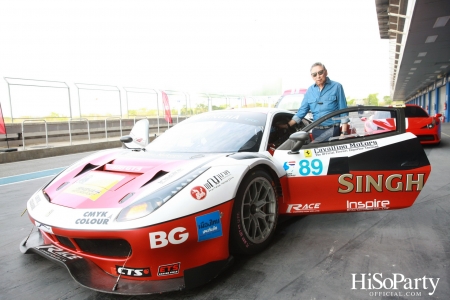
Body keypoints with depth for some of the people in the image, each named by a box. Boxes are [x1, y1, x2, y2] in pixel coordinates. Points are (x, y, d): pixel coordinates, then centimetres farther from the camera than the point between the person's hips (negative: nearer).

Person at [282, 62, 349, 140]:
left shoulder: (336, 87, -2)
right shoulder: (310, 90, 10)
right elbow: (302, 110, 11)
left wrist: (344, 133, -9)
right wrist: (288, 125, 4)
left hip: (332, 131, -4)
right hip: (316, 131, 4)